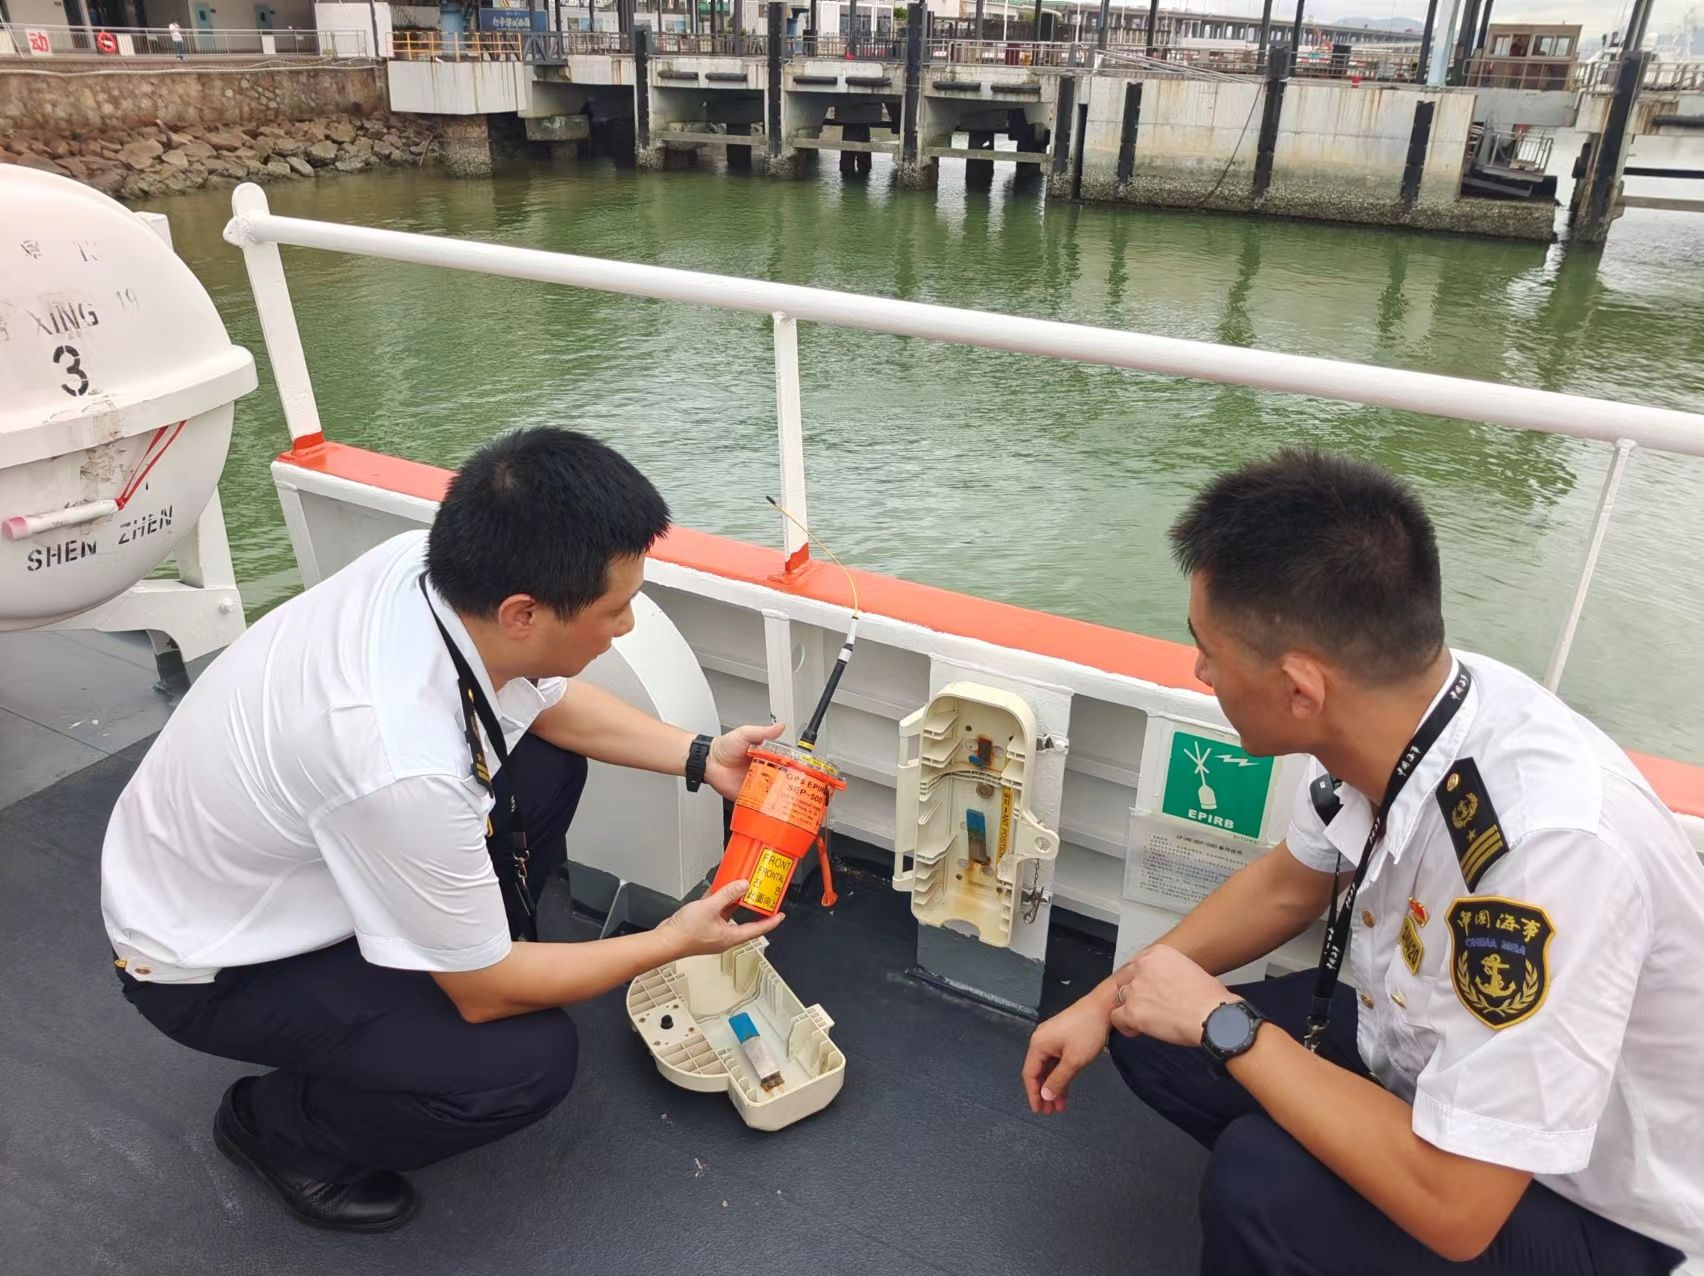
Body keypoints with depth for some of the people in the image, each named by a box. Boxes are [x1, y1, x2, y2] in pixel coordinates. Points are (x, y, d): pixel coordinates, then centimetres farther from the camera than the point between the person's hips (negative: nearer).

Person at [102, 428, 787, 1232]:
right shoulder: (403, 767, -40)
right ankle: (277, 1126, 8)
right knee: (530, 1061, -18)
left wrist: (700, 758, -3)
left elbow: (543, 700, 3)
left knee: (548, 759, 0)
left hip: (274, 851, 7)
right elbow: (484, 991, -22)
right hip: (206, 964, -7)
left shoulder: (435, 563, -20)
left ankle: (427, 961, 15)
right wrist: (674, 942, -11)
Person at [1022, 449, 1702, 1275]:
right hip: (1435, 1060, 7)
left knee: (1262, 1186, -29)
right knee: (1147, 1030, 4)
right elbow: (1289, 884, 4)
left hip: (1587, 1206, -6)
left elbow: (1449, 1206, -33)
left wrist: (1221, 1022, -23)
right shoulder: (1391, 707, -17)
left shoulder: (1546, 845, -39)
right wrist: (1108, 998, 2)